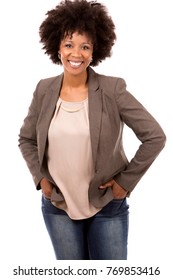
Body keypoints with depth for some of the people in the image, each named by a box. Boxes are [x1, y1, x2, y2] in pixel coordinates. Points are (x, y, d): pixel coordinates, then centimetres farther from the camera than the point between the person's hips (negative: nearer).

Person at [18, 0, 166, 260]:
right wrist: (40, 178, -1)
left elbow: (155, 136, -12)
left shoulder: (112, 89, -14)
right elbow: (26, 139, 9)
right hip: (58, 206, 3)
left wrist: (126, 181, -11)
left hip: (108, 205, -2)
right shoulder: (44, 90, -5)